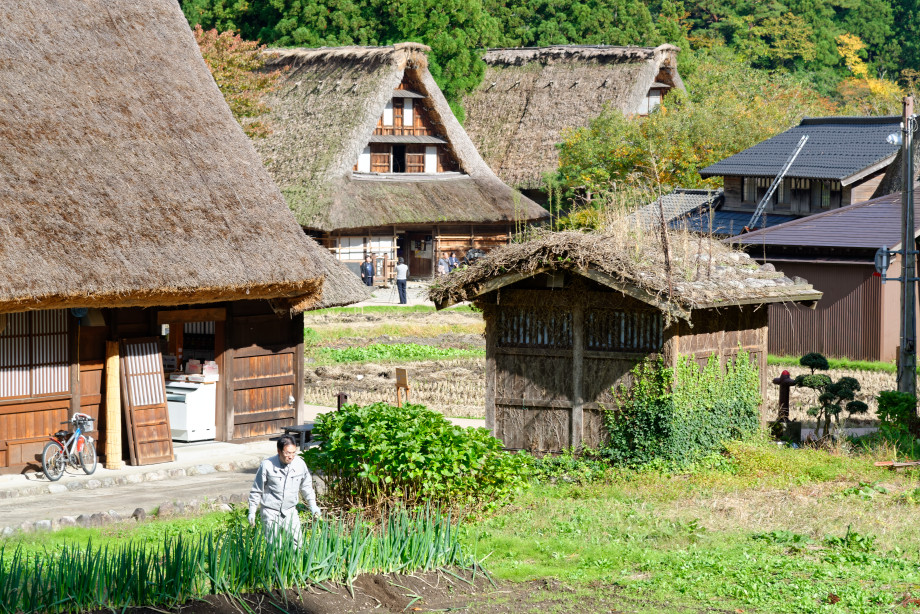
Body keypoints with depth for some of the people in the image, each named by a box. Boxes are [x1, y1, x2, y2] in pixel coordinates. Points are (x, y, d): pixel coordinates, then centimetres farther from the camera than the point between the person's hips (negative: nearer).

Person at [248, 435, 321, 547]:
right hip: (271, 512, -3)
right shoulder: (267, 465, -13)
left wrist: (312, 505, 8)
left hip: (290, 511, 3)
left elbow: (306, 486, 14)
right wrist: (252, 512, -1)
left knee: (297, 543, -1)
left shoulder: (300, 464, -4)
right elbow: (256, 490, -2)